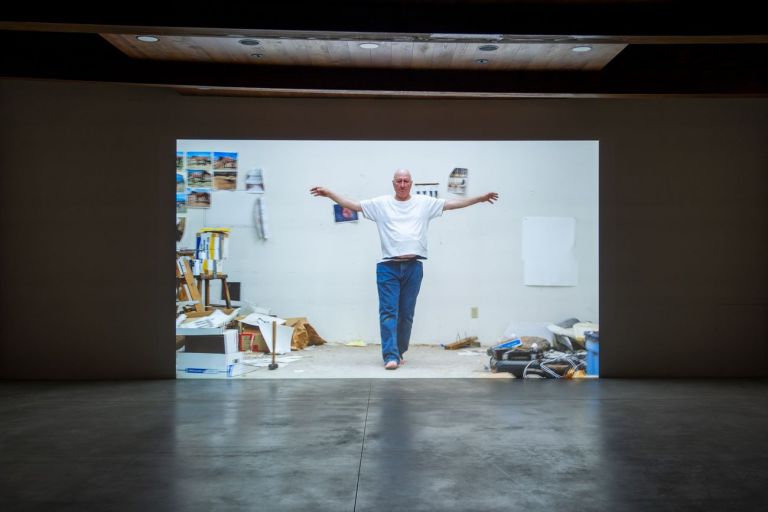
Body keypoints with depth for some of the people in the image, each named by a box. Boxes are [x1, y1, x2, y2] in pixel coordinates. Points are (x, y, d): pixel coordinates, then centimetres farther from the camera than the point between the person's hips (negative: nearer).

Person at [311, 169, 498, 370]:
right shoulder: (381, 203, 6)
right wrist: (329, 193, -2)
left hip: (413, 267, 1)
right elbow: (353, 205, 5)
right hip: (388, 267, -1)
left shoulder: (424, 202, 9)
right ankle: (391, 356, -10)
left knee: (406, 314, 8)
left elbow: (453, 203, 9)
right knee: (388, 312, -8)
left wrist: (480, 198, 6)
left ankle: (398, 353, 21)